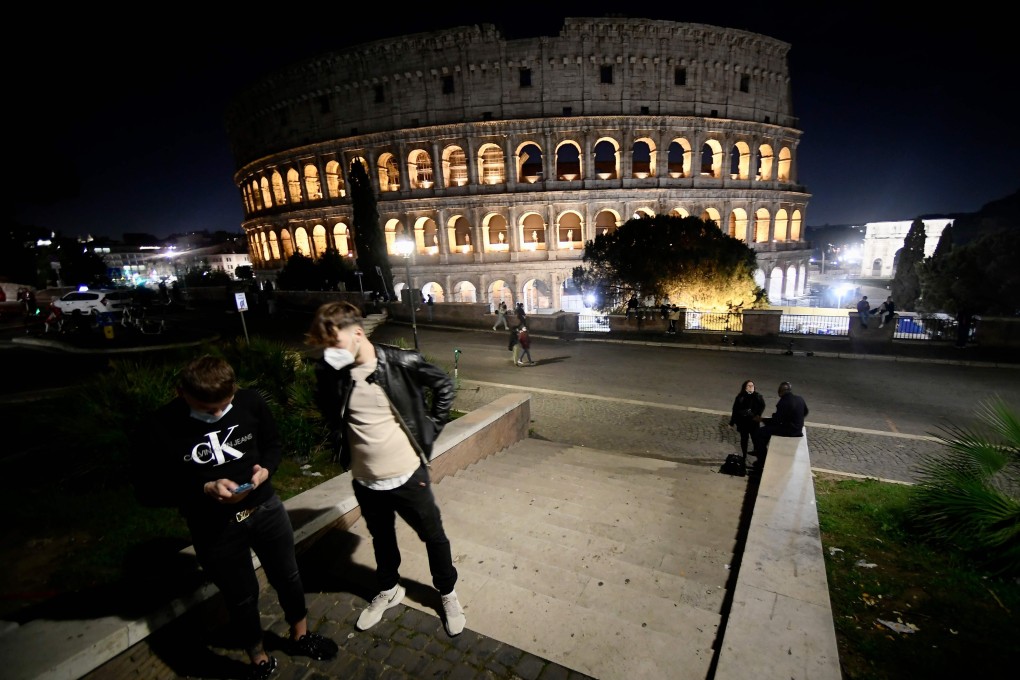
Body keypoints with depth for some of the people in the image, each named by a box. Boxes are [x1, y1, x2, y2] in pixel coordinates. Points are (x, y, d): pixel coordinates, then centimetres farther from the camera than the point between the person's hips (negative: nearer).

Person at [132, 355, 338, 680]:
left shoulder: (250, 402, -14)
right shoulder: (157, 430, -19)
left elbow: (273, 444, 2)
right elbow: (148, 492, -10)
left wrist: (266, 469, -18)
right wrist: (205, 489, -24)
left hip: (266, 509, 2)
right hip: (214, 530, -2)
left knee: (288, 578, 21)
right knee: (242, 599, 18)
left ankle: (300, 636, 51)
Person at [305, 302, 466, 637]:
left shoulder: (401, 362, -20)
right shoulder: (329, 373, -11)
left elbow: (444, 386, -5)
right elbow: (327, 413, 11)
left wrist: (429, 429, -6)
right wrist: (341, 448, 4)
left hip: (408, 474, -3)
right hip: (365, 480, 3)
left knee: (433, 536, 15)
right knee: (381, 538, 26)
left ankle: (448, 593, 41)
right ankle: (388, 590, 53)